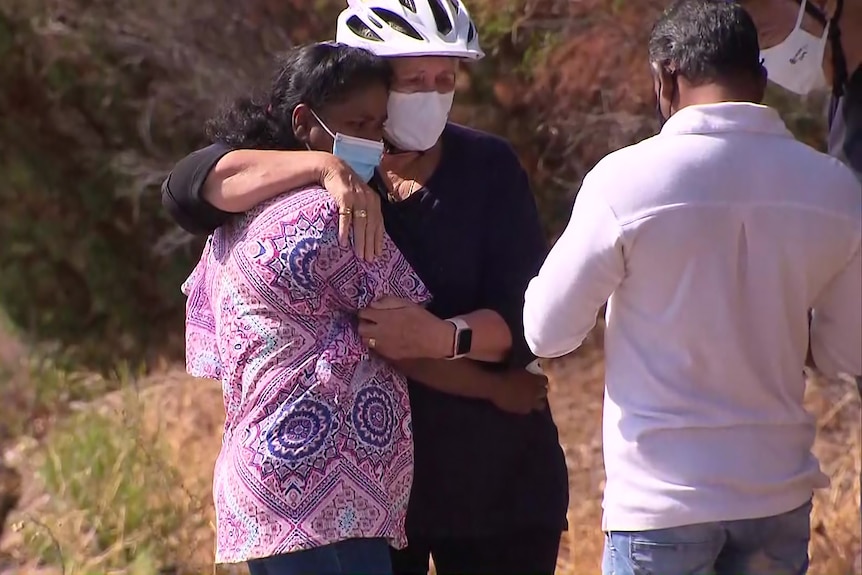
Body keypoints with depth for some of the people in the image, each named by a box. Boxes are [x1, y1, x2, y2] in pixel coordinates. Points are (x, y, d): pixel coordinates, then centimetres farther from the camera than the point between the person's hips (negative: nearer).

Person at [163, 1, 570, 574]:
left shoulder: (490, 169, 0)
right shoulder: (309, 172, 1)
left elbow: (527, 317, -9)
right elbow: (191, 188, -16)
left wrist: (445, 337, -30)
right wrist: (323, 167, -29)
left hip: (495, 483, 0)